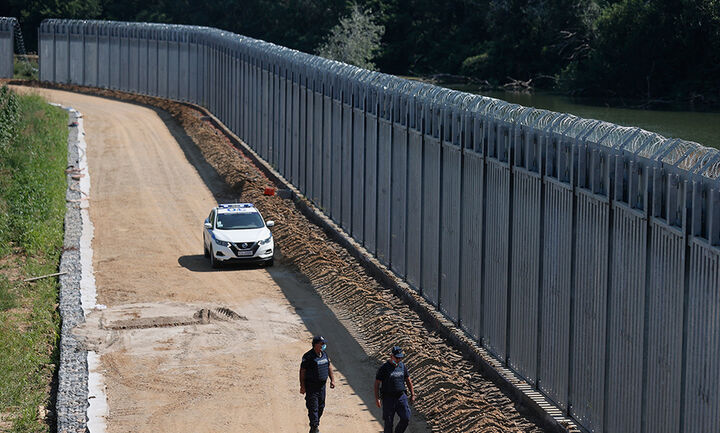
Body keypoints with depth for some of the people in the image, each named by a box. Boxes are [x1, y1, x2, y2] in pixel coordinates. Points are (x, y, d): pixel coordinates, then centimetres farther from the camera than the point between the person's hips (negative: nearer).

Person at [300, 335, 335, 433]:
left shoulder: (324, 354, 7)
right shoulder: (308, 356, -15)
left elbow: (329, 366, 19)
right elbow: (302, 371, -13)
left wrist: (332, 380, 13)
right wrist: (302, 386, -15)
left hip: (322, 385, 7)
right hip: (311, 386, -7)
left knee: (321, 406, 12)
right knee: (313, 407, -8)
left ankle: (315, 425, 26)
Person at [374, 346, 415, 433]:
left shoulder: (402, 366, 5)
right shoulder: (384, 368, -9)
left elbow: (408, 380, 16)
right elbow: (377, 383, -6)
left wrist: (412, 394, 13)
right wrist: (377, 399, -11)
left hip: (401, 396, 4)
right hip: (388, 398, -4)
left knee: (406, 418, -5)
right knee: (389, 422, 1)